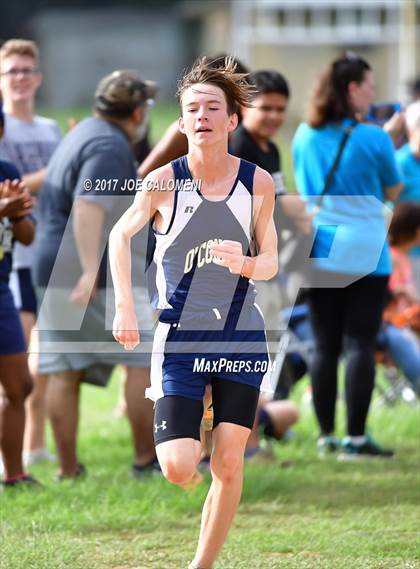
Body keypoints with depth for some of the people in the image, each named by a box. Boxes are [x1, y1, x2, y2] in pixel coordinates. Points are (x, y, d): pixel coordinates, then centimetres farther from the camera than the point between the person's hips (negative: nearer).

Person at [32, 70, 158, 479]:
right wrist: (91, 271, -33)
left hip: (54, 274, 10)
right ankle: (146, 458, 2)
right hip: (103, 277, -10)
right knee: (143, 358, 0)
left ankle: (68, 469, 6)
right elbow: (88, 206, -26)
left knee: (64, 372, 5)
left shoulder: (83, 134, 19)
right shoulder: (110, 146, -12)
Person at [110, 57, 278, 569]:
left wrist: (245, 264, -20)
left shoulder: (258, 183, -2)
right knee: (178, 469, -11)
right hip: (179, 340, -2)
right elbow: (120, 235, 9)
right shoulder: (164, 181, -7)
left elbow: (270, 263, 3)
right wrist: (124, 306, 2)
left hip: (241, 341, 2)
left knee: (228, 465, -1)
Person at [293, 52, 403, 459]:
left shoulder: (304, 136, 5)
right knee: (360, 344, -2)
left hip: (318, 253, 5)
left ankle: (326, 436, 12)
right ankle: (356, 438, -4)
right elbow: (393, 191, 2)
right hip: (363, 253, -5)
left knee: (324, 345, 9)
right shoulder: (372, 138, -11)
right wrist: (391, 140, 14)